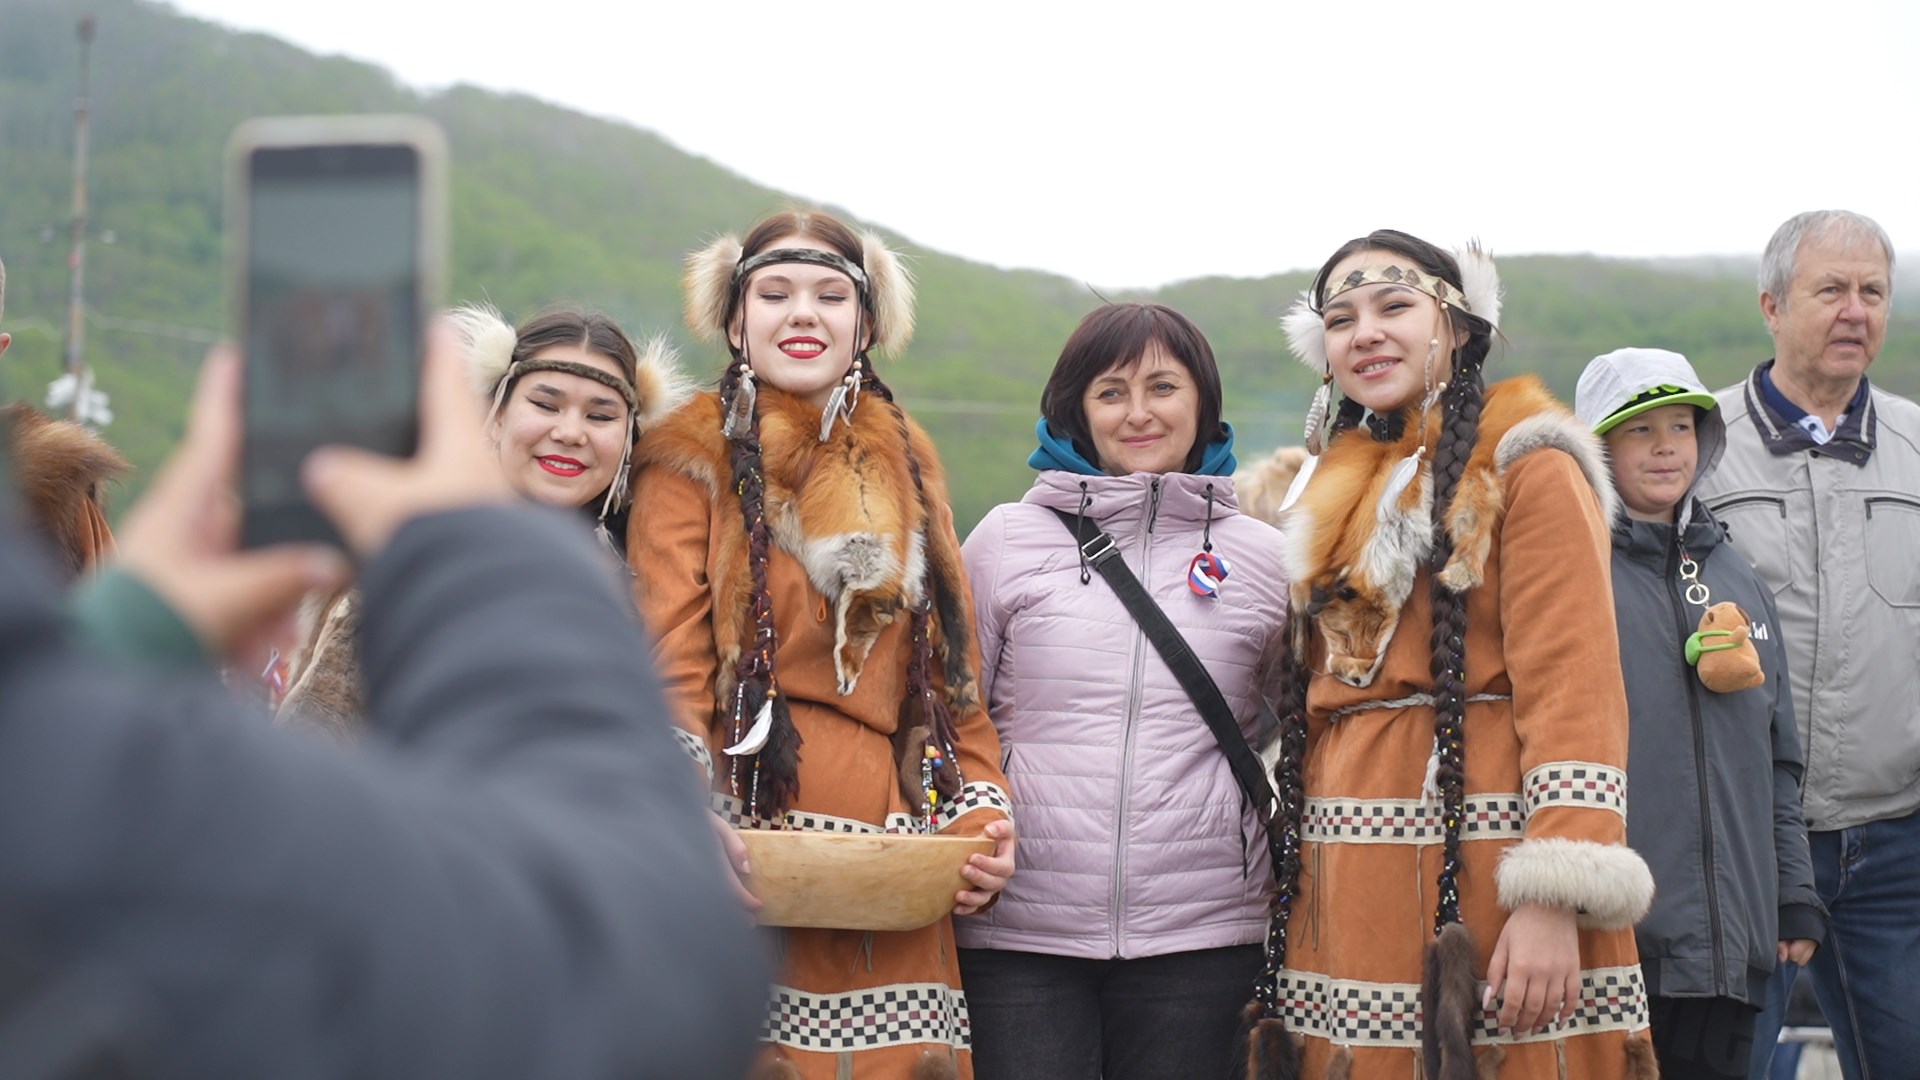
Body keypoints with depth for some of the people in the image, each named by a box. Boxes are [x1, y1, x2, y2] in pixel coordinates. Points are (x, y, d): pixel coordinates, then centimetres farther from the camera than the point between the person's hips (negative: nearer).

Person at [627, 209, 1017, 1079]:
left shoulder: (904, 462, 19)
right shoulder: (697, 459, 5)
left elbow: (952, 664, 18)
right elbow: (669, 666, -5)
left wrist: (981, 816, 4)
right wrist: (692, 830, -20)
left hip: (896, 850, 4)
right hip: (749, 840, -4)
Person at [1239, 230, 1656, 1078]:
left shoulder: (1525, 467, -4)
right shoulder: (1334, 494, 18)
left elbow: (1572, 690, -13)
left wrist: (1554, 899, -21)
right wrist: (1292, 886, 14)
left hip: (1481, 873, -6)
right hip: (1342, 895, 7)